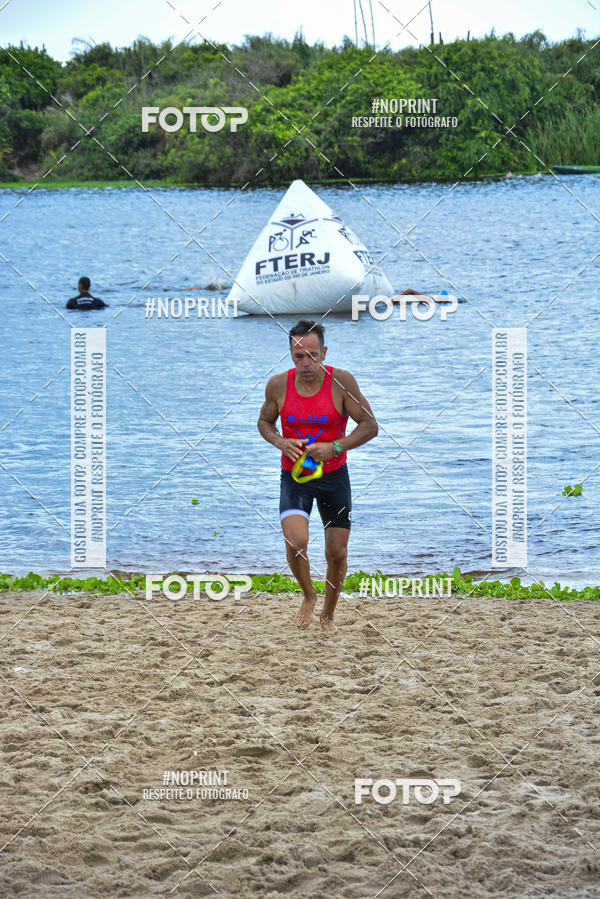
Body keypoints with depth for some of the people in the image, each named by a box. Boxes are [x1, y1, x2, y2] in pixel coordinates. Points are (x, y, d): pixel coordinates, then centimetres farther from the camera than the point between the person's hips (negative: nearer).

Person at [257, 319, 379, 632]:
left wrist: (335, 448, -22)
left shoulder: (341, 381, -13)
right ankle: (308, 595, 10)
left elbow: (370, 426, -9)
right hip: (294, 477, 0)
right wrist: (280, 442, -12)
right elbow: (264, 422, 9)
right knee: (295, 543, -21)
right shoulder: (278, 384, -8)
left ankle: (328, 615, 29)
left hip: (334, 477, 0)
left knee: (337, 554, 4)